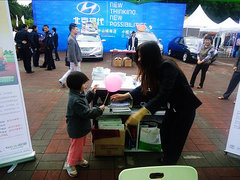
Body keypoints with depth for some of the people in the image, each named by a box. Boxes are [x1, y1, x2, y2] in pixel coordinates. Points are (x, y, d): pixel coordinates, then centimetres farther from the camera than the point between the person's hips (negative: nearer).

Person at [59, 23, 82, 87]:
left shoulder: (73, 38, 10)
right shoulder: (71, 39, -22)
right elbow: (72, 52, -24)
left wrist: (78, 59, 20)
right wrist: (75, 61, -21)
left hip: (76, 59, 10)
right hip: (74, 60, -10)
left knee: (71, 70, 21)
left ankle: (62, 80, 29)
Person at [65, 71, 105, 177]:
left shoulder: (78, 94, -2)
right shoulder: (75, 101, -35)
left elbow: (85, 102, 18)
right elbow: (87, 113, -33)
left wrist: (91, 93, 11)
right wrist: (99, 110, -23)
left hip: (81, 127, 10)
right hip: (76, 129, -9)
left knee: (81, 145, 27)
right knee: (76, 147, 12)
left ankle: (79, 160, 49)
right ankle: (70, 164, 35)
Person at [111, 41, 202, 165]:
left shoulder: (167, 67, -31)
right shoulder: (154, 68, -7)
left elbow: (162, 95, -40)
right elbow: (144, 88, 2)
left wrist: (140, 113, -48)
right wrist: (125, 96, -3)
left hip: (185, 108, -7)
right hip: (173, 106, 7)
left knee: (175, 141, 6)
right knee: (164, 133, 17)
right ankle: (166, 159, 42)